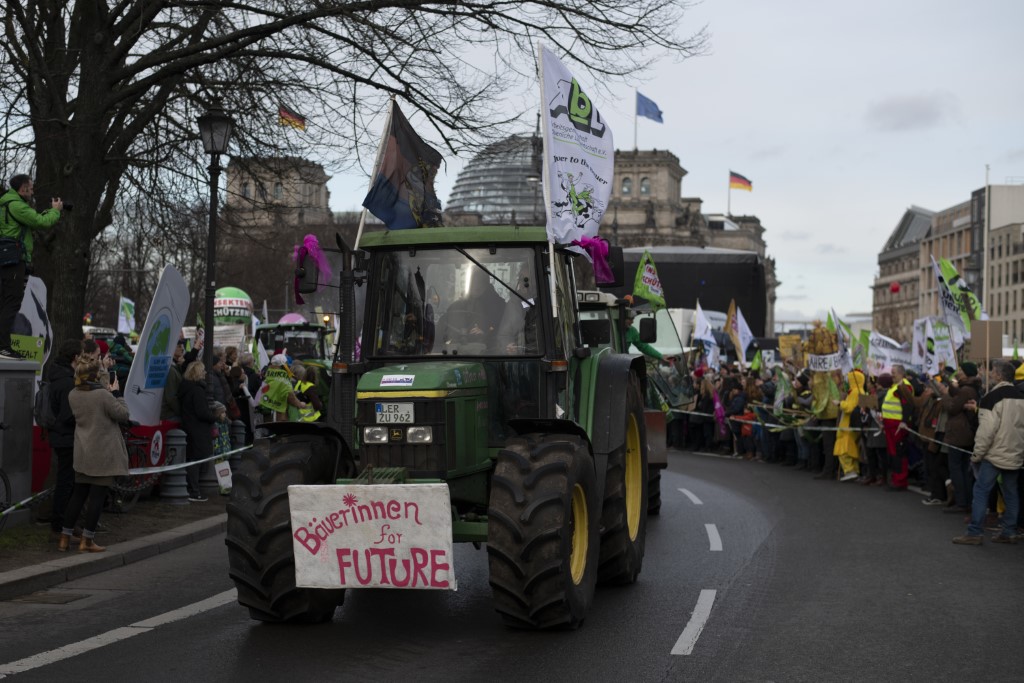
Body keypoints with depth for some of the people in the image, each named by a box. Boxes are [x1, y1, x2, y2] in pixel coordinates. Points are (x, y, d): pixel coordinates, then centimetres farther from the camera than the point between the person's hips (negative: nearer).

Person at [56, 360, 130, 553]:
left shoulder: (73, 395, 3)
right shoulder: (103, 395, -18)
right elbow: (123, 414, -12)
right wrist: (116, 393, -2)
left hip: (83, 454, 7)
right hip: (103, 454, -7)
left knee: (78, 494, 14)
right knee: (97, 496, 0)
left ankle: (65, 537, 16)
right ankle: (87, 541, 3)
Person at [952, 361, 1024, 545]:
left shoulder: (992, 397, -15)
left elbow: (987, 429, -18)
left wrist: (977, 454, -10)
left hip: (995, 454, -7)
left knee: (981, 490, -3)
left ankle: (974, 533, -5)